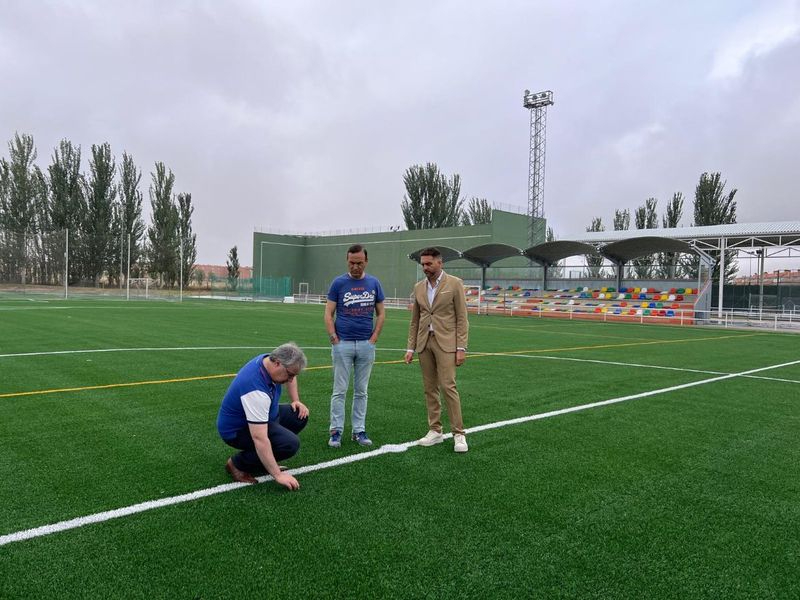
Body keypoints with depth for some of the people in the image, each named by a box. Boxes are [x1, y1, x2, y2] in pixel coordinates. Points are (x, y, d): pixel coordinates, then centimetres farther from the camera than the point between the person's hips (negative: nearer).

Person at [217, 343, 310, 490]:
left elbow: (291, 376, 16)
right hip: (237, 429, -9)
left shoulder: (269, 360, -11)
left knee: (299, 416, 2)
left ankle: (265, 459, 12)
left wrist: (296, 401, 6)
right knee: (290, 443, -24)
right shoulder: (256, 389, -37)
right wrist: (278, 475, -35)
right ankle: (238, 463, -5)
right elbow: (259, 438, -38)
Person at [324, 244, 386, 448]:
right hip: (342, 345, -2)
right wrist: (334, 339, -9)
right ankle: (336, 431, 10)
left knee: (361, 391, 9)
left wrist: (373, 339, -1)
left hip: (366, 345, 2)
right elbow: (328, 313, -1)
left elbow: (381, 313, 9)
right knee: (340, 390, 2)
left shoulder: (374, 283, 5)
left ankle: (359, 430, 18)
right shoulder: (338, 283, -1)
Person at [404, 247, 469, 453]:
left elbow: (462, 318, -5)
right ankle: (435, 431, 15)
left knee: (448, 386, -11)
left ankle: (458, 434, -3)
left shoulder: (455, 284, -3)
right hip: (424, 343, 5)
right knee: (430, 388, 7)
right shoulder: (419, 287, 11)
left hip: (445, 343, -5)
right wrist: (411, 347, 9)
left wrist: (461, 348, -11)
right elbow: (415, 321, 14)